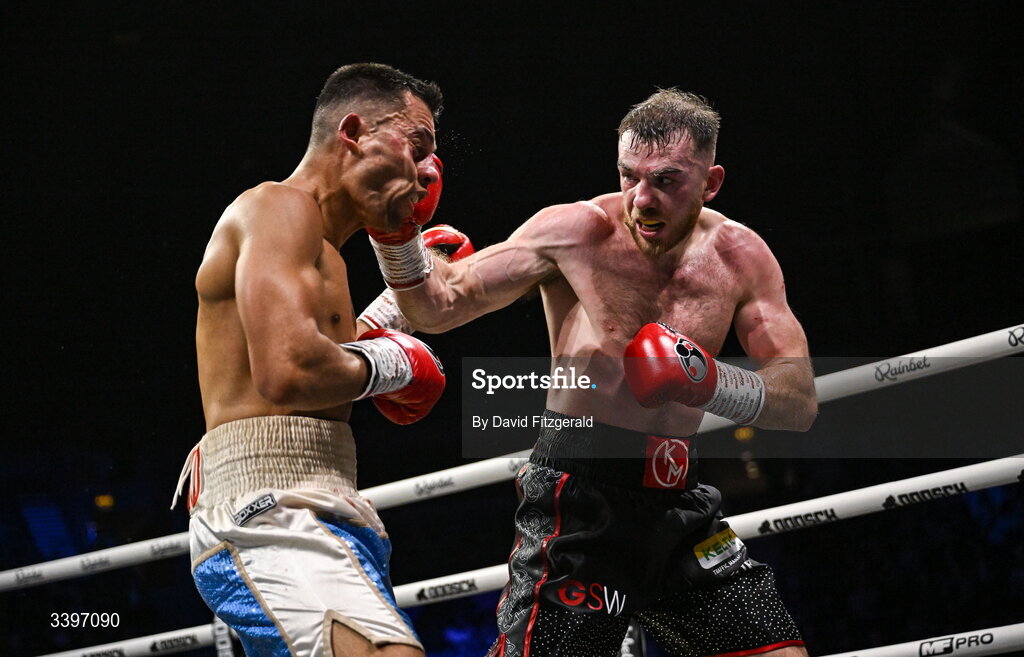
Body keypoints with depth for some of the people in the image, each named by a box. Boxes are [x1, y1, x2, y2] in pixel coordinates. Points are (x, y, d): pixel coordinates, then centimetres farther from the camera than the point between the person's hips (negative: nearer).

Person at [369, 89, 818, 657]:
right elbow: (438, 309, -3)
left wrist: (709, 385, -21)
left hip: (677, 502, 5)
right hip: (578, 503, -4)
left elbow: (801, 401, -2)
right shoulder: (576, 233, -8)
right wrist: (398, 234, -22)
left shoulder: (738, 256, 2)